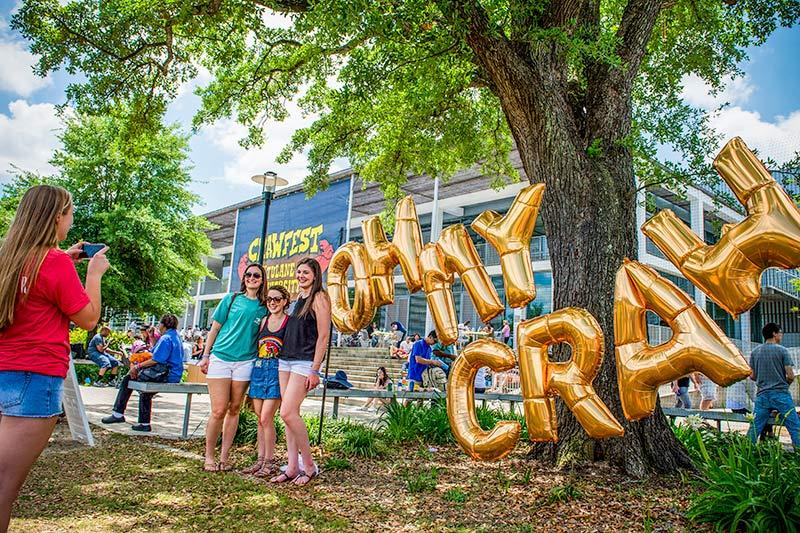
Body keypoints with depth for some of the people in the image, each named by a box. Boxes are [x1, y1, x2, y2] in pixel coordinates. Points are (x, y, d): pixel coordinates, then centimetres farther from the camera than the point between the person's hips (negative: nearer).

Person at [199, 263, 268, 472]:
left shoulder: (263, 307, 9)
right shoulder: (230, 299, 6)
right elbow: (214, 328, 8)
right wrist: (205, 356, 3)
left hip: (245, 362, 2)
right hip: (220, 358, -1)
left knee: (234, 410, 6)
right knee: (219, 410, -5)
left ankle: (224, 456, 17)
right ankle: (209, 456, 10)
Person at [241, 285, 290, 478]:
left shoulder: (290, 322, -3)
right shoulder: (264, 320, 13)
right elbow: (256, 344, 18)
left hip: (277, 370, -5)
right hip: (259, 369, 6)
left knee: (266, 418, -7)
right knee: (260, 418, 10)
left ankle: (269, 462, 5)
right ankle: (260, 459, 19)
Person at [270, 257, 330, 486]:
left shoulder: (319, 298, -7)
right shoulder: (297, 298, 16)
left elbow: (323, 336, -11)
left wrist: (315, 370, -15)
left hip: (304, 362, -8)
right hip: (285, 360, 8)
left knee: (288, 413, -14)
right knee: (289, 414, 6)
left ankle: (309, 465, 1)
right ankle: (292, 468, 13)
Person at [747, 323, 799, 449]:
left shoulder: (755, 352, 6)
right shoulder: (782, 350, -4)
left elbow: (752, 376, 7)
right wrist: (784, 383, 12)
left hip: (762, 395, 4)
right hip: (781, 394, -4)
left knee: (754, 427, 6)